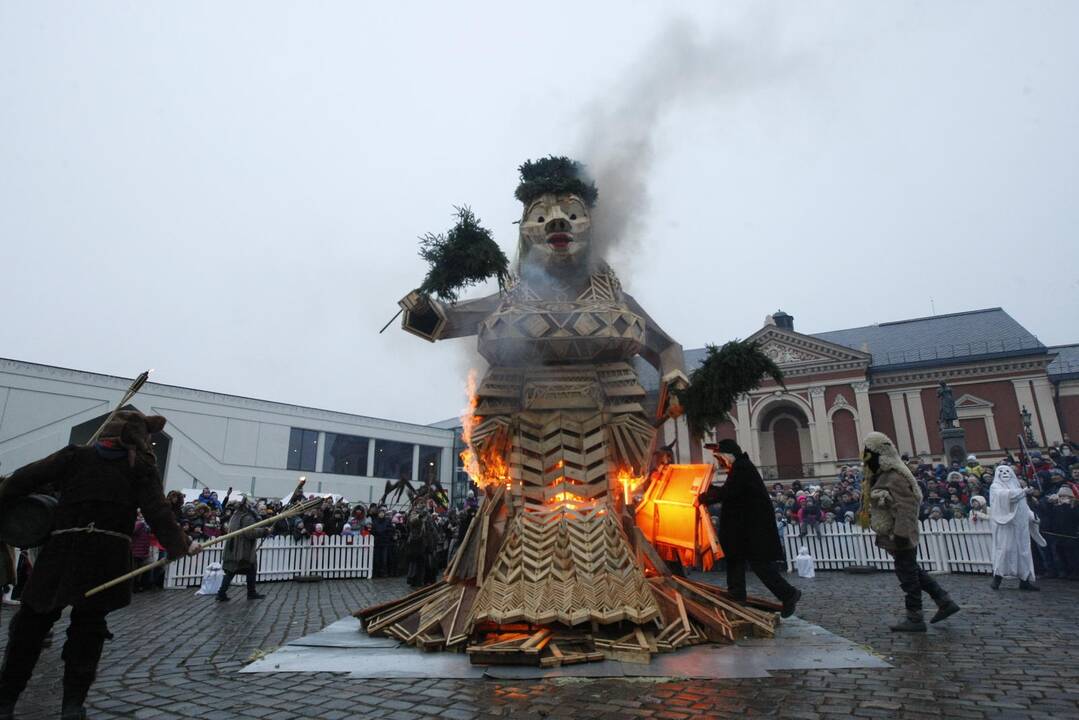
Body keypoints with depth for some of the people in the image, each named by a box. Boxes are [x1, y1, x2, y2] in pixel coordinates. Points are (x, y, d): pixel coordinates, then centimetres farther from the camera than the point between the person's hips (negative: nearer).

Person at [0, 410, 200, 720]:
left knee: (30, 624, 15)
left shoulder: (74, 455, 8)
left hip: (61, 552, 1)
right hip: (107, 558, -1)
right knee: (87, 627, 11)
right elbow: (157, 512, -5)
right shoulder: (140, 469, 2)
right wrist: (181, 545, 2)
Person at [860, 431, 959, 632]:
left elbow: (904, 510, -27)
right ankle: (945, 602, 29)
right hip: (896, 536, 10)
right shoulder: (881, 476, 10)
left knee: (908, 576, 1)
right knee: (913, 571, 20)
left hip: (899, 538, -10)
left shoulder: (894, 478, -22)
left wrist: (901, 535, -27)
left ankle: (914, 619, 11)